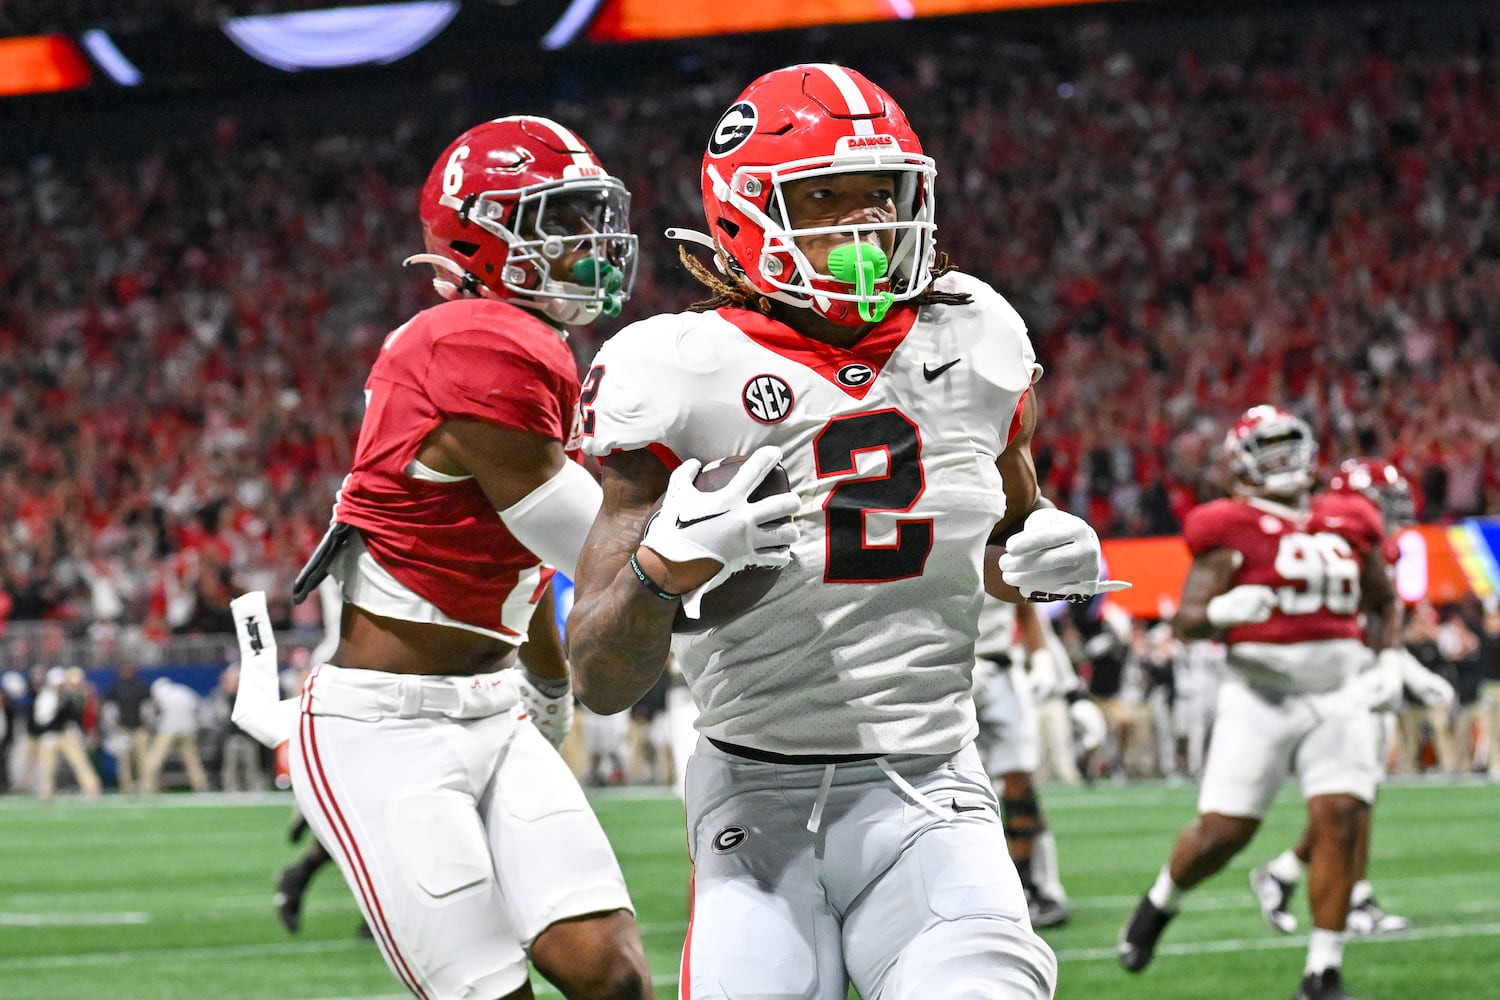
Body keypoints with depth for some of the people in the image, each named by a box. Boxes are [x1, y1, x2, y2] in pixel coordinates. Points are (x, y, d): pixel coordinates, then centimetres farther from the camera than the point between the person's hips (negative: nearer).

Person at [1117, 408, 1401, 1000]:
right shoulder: (1231, 530, -4)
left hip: (1336, 700, 3)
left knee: (1341, 820, -12)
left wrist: (1380, 654, 12)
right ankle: (1160, 903, 29)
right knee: (1224, 831, -4)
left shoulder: (1349, 524, 11)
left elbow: (1383, 603, 28)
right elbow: (1185, 622, -11)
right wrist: (1220, 612, -31)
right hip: (1260, 699, -3)